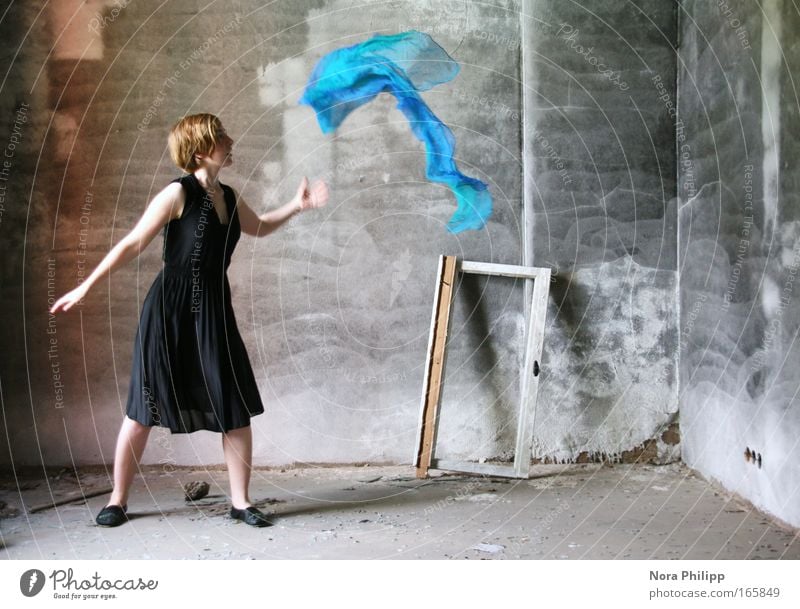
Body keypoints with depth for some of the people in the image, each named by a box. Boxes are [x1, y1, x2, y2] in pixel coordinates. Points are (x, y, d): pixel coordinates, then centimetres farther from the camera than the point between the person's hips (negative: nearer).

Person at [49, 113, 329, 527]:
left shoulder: (229, 197, 9)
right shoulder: (178, 193, -11)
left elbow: (258, 227, 30)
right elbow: (133, 244, -11)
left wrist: (296, 206, 18)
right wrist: (86, 286, -13)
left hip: (214, 312, 6)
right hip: (169, 311, -6)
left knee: (238, 411, 2)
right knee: (143, 409, 3)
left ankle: (240, 501, 14)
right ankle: (118, 501, 19)